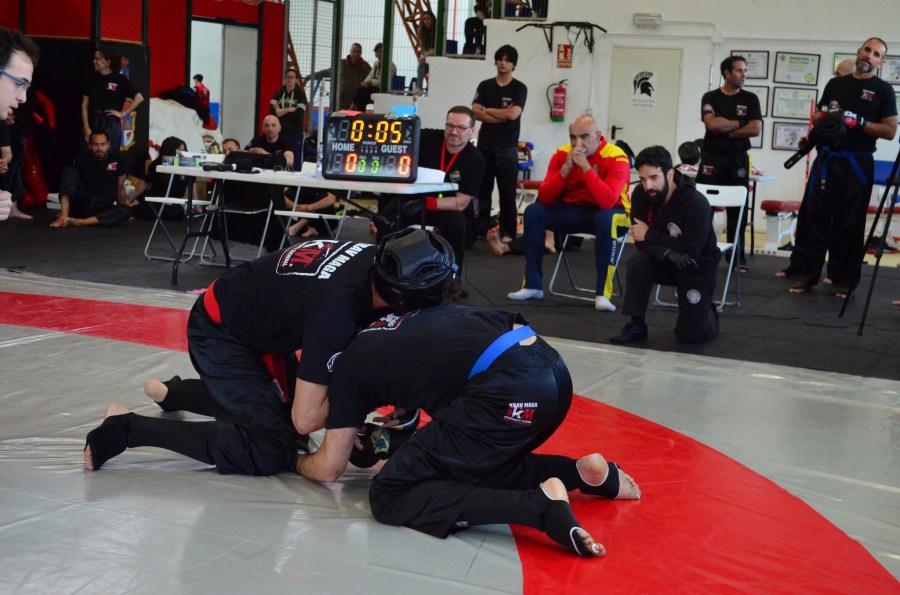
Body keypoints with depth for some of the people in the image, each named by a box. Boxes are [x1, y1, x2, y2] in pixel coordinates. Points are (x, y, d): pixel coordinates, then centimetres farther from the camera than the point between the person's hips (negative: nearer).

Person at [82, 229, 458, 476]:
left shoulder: (374, 257, -15)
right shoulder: (336, 310, -37)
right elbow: (305, 420, -32)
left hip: (258, 323, 9)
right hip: (219, 335, -9)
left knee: (283, 403, 23)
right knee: (271, 450, -17)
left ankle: (173, 392, 35)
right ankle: (127, 428, -13)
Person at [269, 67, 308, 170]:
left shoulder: (300, 94, 1)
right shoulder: (278, 93, 9)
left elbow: (299, 114, -12)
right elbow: (272, 111, -5)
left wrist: (281, 111, -6)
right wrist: (289, 110, -12)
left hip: (295, 132, -2)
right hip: (280, 132, 3)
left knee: (295, 162, -4)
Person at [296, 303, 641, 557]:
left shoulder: (349, 366, 15)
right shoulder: (400, 325, 33)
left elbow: (328, 469, 21)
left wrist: (297, 462, 41)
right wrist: (400, 412, 41)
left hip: (509, 392, -8)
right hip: (552, 371, 8)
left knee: (389, 496, 0)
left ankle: (539, 503, -15)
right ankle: (580, 472, 11)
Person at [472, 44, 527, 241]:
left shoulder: (519, 88, 0)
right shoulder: (484, 86, 10)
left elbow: (513, 114, -15)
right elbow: (476, 113, -3)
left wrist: (488, 110, -3)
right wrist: (502, 115, -11)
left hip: (507, 147, -3)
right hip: (485, 145, 3)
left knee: (507, 192, -1)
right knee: (482, 189, 7)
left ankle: (508, 233, 2)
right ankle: (481, 228, 14)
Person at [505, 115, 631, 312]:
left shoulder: (616, 158, -21)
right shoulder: (562, 154, -8)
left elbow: (607, 201, -35)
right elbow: (544, 198, -15)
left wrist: (585, 165, -36)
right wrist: (566, 168, -27)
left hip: (608, 213, -4)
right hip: (575, 211, 5)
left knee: (606, 219, -39)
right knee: (533, 211, -16)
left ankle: (603, 293, -30)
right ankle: (533, 285, -10)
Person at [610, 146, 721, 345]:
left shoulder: (696, 203, -30)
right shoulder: (640, 195, -17)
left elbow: (691, 250, -32)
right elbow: (641, 242, -19)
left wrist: (650, 235, -28)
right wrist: (668, 253, -38)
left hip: (697, 268, -4)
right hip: (665, 262, 4)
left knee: (691, 335, -10)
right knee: (637, 261, -29)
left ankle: (707, 311, 26)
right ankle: (636, 325, -14)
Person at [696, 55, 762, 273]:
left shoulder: (750, 99, 6)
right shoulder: (710, 98, 3)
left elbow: (756, 129, -7)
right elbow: (712, 124, -14)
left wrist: (725, 131, -9)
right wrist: (740, 123, -6)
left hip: (738, 161, 1)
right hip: (711, 159, -1)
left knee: (737, 211, 3)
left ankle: (738, 258, 9)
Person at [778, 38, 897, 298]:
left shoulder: (883, 90, 1)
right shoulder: (836, 83, 12)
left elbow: (890, 130, -5)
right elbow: (816, 114, 20)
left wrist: (859, 122, -17)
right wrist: (824, 116, -3)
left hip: (857, 164, -3)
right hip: (827, 159, 4)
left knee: (850, 223, 1)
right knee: (813, 216, 0)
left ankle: (844, 280, 8)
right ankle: (806, 273, 5)